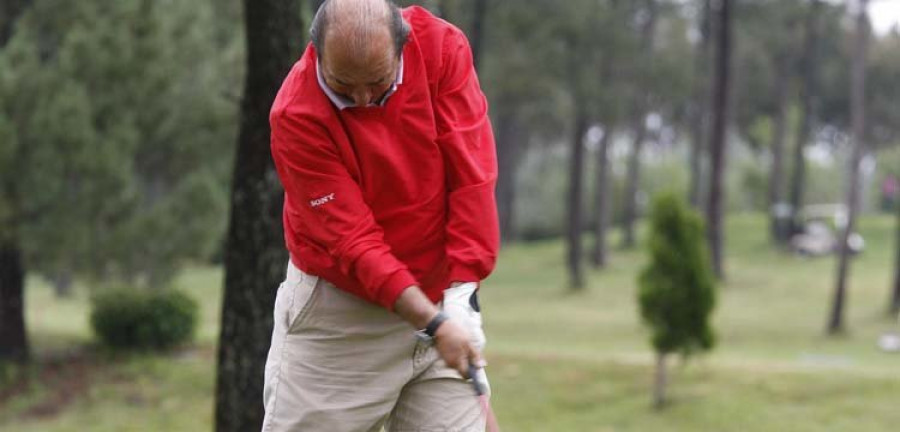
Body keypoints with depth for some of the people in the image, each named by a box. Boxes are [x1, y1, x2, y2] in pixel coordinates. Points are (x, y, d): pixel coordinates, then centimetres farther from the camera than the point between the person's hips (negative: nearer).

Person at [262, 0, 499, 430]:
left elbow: (472, 173, -13)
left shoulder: (442, 45, -12)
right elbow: (352, 238, -20)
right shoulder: (296, 115, -20)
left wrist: (462, 289, -18)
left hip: (440, 301, 3)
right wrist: (432, 323, -27)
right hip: (337, 311, -3)